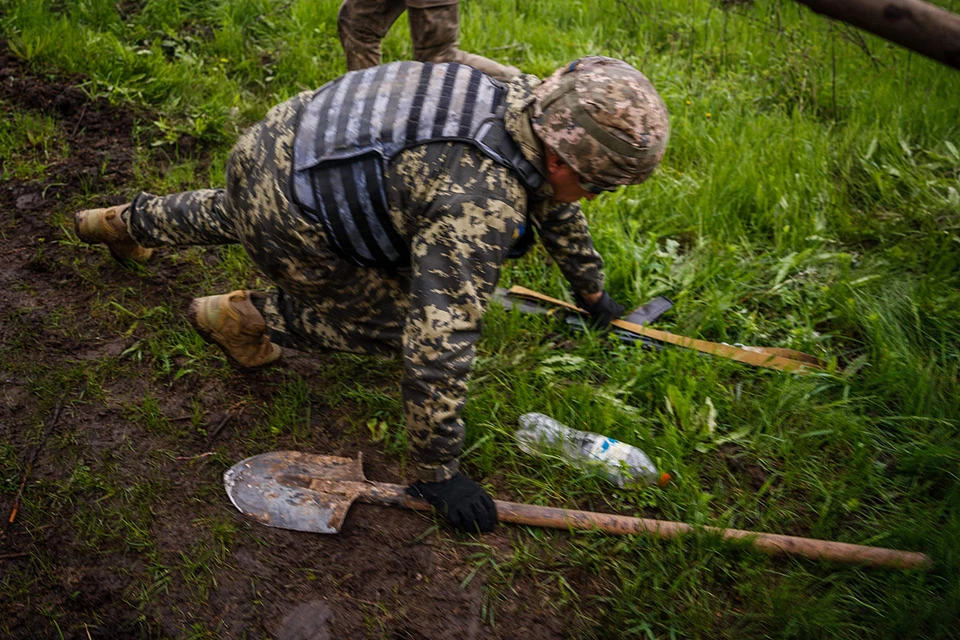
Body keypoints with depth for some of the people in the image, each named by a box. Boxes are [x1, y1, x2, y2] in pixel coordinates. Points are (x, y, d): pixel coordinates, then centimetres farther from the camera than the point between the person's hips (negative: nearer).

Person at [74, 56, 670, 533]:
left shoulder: (528, 103, -5)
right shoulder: (481, 206, -33)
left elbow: (551, 200, 14)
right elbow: (437, 344, -32)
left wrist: (592, 290, 27)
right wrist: (438, 472, -19)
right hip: (287, 217, -9)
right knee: (408, 320, -2)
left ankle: (131, 220, 63)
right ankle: (245, 317, 11)